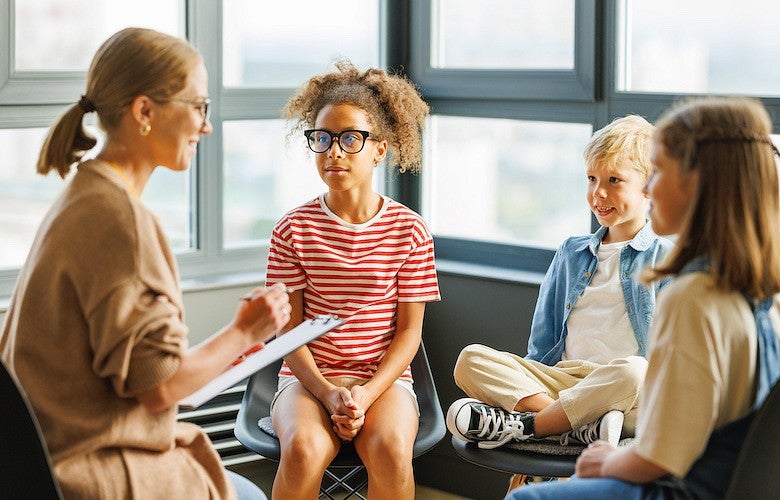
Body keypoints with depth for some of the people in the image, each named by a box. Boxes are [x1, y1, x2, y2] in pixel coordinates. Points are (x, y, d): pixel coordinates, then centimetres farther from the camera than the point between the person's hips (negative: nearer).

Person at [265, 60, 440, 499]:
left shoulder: (409, 230, 1)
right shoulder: (294, 229, 1)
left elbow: (409, 330, 0)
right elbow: (288, 329, -1)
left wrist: (368, 394, -15)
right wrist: (328, 393, -16)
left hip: (384, 378, 0)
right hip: (309, 379, 0)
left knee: (391, 451, -31)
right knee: (305, 450, -32)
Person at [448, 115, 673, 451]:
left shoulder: (666, 259, 7)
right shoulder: (571, 253, 23)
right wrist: (529, 387, 6)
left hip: (627, 402, -4)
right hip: (559, 383, 5)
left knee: (633, 372, -40)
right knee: (471, 360, -18)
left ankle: (522, 426, -30)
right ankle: (584, 426, -33)